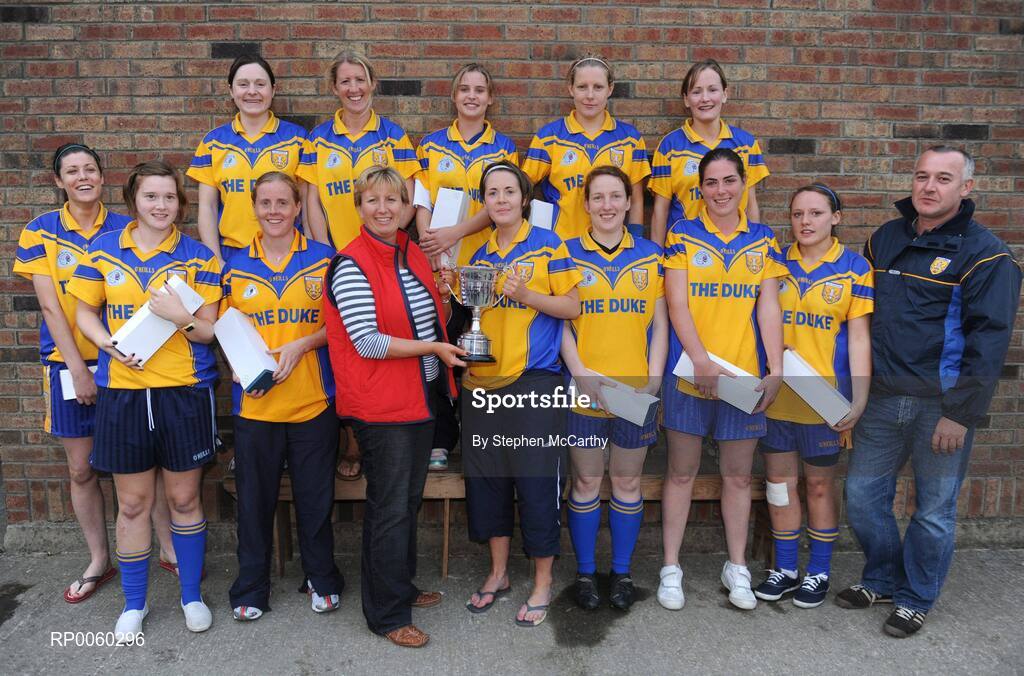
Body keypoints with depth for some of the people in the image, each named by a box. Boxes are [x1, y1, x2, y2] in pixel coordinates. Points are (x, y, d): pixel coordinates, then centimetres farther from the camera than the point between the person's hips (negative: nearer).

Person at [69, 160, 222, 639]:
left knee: (184, 498, 9)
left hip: (184, 391, -1)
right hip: (122, 391, 1)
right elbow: (84, 311, 10)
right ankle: (134, 603, 29)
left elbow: (209, 330, -2)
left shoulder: (198, 256, 0)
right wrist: (111, 344, -10)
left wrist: (181, 316, -23)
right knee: (133, 503, 11)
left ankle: (192, 595, 28)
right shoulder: (102, 250, 5)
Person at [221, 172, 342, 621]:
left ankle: (321, 578, 30)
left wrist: (302, 344, -15)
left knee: (315, 497, 9)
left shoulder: (323, 259, 0)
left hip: (313, 400, -1)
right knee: (254, 499, 10)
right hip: (254, 403, 1)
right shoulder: (236, 266, 6)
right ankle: (250, 588, 28)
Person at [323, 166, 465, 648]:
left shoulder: (413, 254, 8)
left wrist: (445, 307, 1)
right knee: (390, 508, 2)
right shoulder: (350, 265, -15)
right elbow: (367, 342, -20)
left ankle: (402, 586, 37)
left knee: (409, 498, 19)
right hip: (380, 403, -8)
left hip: (423, 394, 8)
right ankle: (387, 614, 18)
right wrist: (432, 347, -18)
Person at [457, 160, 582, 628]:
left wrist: (526, 295, -18)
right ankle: (498, 574, 29)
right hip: (483, 381, 6)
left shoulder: (548, 246, -2)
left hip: (534, 382, -5)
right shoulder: (480, 255, 13)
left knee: (537, 482, -1)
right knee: (486, 479, 11)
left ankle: (543, 582, 17)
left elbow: (572, 307, -4)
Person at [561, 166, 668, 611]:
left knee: (627, 481, 11)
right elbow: (560, 321, -1)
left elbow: (660, 323, 6)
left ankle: (622, 572, 27)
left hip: (635, 391, 1)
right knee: (586, 481, 8)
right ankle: (585, 572, 24)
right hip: (584, 390, -1)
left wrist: (653, 378, -5)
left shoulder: (650, 255, 6)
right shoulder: (568, 254, 2)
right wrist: (581, 373, -12)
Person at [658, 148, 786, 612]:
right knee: (681, 472, 7)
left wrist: (776, 369, -7)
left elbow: (769, 307, 3)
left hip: (745, 376, 2)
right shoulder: (683, 235, 1)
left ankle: (737, 567, 28)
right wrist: (702, 361, -18)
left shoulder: (762, 240, 8)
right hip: (689, 373, -2)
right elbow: (677, 303, -7)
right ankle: (671, 568, 20)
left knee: (738, 475, 12)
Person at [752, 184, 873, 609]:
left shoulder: (854, 268, -4)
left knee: (820, 484, 10)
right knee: (779, 482, 10)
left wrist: (860, 398, -10)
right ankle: (784, 569, 26)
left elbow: (858, 337, -4)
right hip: (775, 394, 3)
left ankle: (819, 572, 27)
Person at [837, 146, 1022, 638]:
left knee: (934, 510, 8)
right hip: (882, 398, 5)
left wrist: (961, 413, -16)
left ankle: (915, 598, 27)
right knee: (862, 494, 11)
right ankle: (881, 580, 33)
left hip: (941, 406, -5)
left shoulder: (985, 254, -8)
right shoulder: (883, 239, 9)